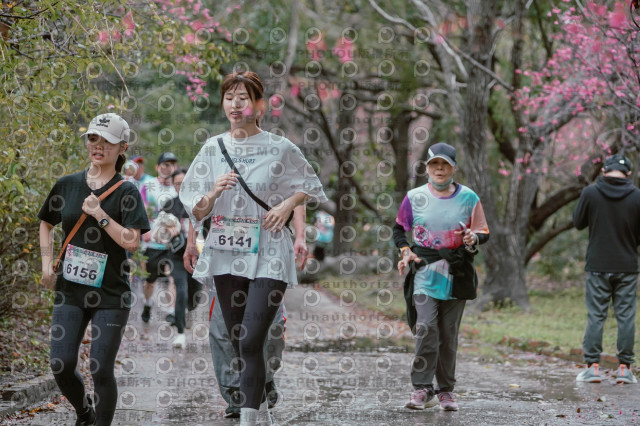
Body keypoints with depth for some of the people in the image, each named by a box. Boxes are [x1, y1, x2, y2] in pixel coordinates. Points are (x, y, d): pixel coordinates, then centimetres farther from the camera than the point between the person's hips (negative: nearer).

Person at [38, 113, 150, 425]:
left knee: (101, 370, -7)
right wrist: (47, 262, 10)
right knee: (61, 365, -5)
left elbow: (131, 242, -14)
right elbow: (46, 224, 22)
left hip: (110, 294, -3)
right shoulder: (67, 185, 7)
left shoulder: (126, 192, -4)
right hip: (69, 291, 3)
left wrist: (99, 214, -17)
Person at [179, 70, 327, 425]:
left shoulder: (280, 148, -3)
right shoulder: (213, 149, 6)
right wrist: (214, 193, -13)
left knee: (251, 342, -16)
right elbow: (195, 212, 7)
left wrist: (287, 204, -7)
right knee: (240, 345, 10)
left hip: (268, 256, -4)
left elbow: (310, 186, 12)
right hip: (226, 254, 4)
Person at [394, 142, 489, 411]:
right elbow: (399, 228, 17)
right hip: (425, 270, -1)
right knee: (426, 328, -15)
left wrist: (473, 239, -13)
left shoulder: (468, 198, 5)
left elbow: (483, 232, 10)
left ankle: (446, 390, 15)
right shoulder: (414, 197, 5)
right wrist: (405, 251, -1)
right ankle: (422, 389, -11)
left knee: (449, 334, 4)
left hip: (456, 273, 1)